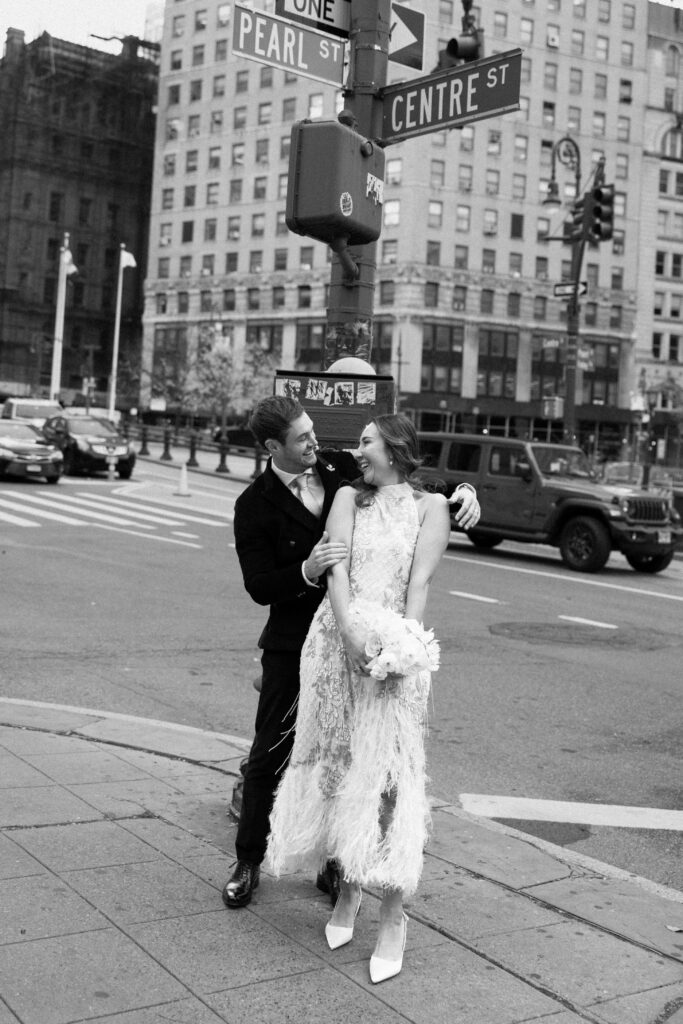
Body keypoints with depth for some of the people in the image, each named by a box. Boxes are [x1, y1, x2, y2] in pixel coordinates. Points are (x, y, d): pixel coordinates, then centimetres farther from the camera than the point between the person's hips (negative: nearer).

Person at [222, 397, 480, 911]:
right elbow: (259, 587, -12)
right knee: (269, 755, 5)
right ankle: (248, 862, 22)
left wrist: (463, 489, -11)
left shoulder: (342, 469, 0)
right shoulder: (255, 506, -8)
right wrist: (308, 570, -30)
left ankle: (334, 863, 26)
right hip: (294, 644, -2)